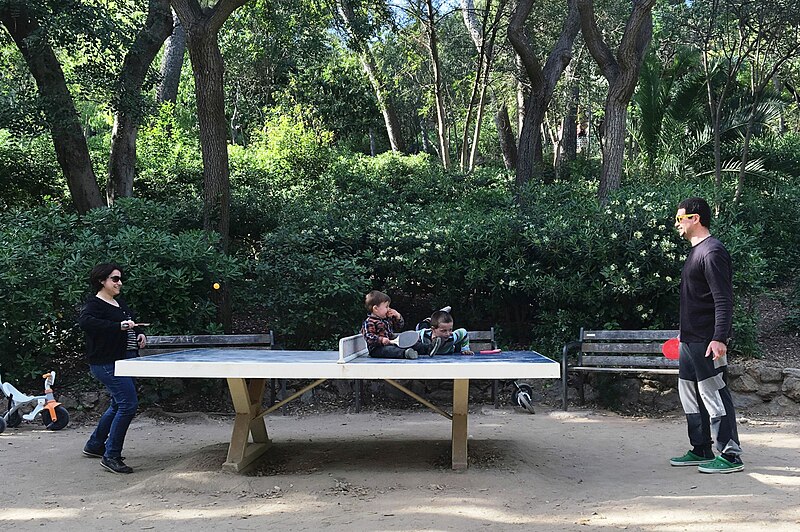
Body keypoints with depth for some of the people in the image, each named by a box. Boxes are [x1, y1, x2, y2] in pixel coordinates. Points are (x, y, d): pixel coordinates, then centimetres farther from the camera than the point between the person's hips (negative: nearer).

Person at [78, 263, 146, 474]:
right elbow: (85, 321, -33)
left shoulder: (119, 303, 15)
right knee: (129, 404, -15)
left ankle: (94, 445, 37)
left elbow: (132, 323, 31)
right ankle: (111, 456, -6)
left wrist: (139, 333, 10)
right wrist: (118, 326, -36)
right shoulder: (94, 304, -12)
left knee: (119, 405, 19)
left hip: (127, 360, 10)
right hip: (107, 363, -10)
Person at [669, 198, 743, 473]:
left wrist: (719, 338, -26)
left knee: (714, 394, -5)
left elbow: (724, 300, -20)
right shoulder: (695, 251, 16)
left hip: (707, 341, -10)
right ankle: (701, 450, 24)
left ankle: (730, 455, 3)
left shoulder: (712, 252, -15)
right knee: (689, 392, 14)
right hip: (690, 339, 10)